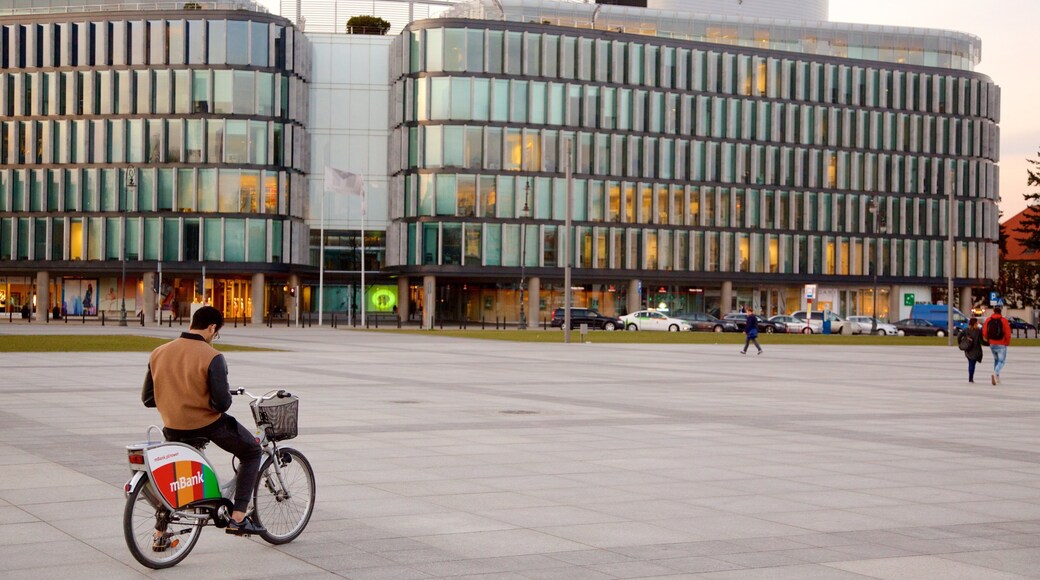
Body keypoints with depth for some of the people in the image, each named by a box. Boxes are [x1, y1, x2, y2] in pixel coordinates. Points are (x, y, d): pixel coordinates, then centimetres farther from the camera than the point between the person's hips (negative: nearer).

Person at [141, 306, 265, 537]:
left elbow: (147, 399, 4)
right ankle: (238, 518, 9)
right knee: (252, 451, 17)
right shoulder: (212, 357, -17)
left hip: (173, 429, 5)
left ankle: (161, 534, 30)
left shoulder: (158, 353, 0)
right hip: (208, 424, -5)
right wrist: (227, 396, 2)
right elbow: (222, 403, -21)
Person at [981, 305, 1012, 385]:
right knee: (1001, 361, 2)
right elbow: (1008, 333, -12)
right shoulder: (1003, 320, -10)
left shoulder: (988, 320, 0)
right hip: (1001, 345, -4)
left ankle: (997, 377, 18)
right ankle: (995, 373, -23)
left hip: (992, 344, 4)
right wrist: (1008, 343, 5)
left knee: (996, 360, 21)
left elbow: (984, 333, 0)